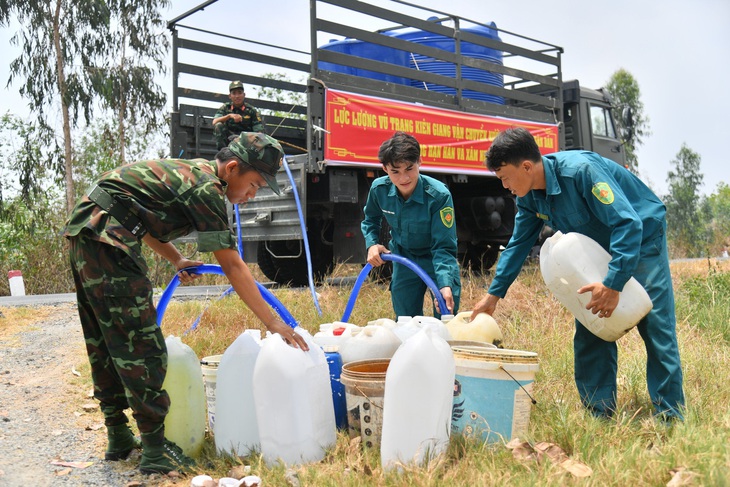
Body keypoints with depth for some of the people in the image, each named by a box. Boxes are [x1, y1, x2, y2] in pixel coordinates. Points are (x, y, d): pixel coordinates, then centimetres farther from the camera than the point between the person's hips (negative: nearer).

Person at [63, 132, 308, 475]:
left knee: (104, 342, 15)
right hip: (106, 238, -11)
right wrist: (272, 322, -11)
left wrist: (176, 259, 20)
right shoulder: (206, 187, -12)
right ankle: (155, 451, -2)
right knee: (139, 345, -8)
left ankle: (119, 438, 26)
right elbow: (232, 267, -14)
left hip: (82, 231, 11)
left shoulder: (190, 170, 16)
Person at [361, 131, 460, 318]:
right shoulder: (379, 189, -17)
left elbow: (444, 248, -29)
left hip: (438, 262, -3)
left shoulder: (439, 195, -30)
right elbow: (370, 220, 6)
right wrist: (371, 244, -12)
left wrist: (446, 285, -42)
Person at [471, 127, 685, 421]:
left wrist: (613, 284, -39)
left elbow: (628, 224, -34)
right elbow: (519, 243, 3)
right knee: (590, 330, 1)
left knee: (656, 326, -10)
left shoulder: (580, 170, -33)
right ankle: (599, 414, 8)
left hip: (642, 238, -7)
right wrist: (493, 294, 0)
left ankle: (670, 417, -1)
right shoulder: (529, 196, -9)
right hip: (598, 249, 7)